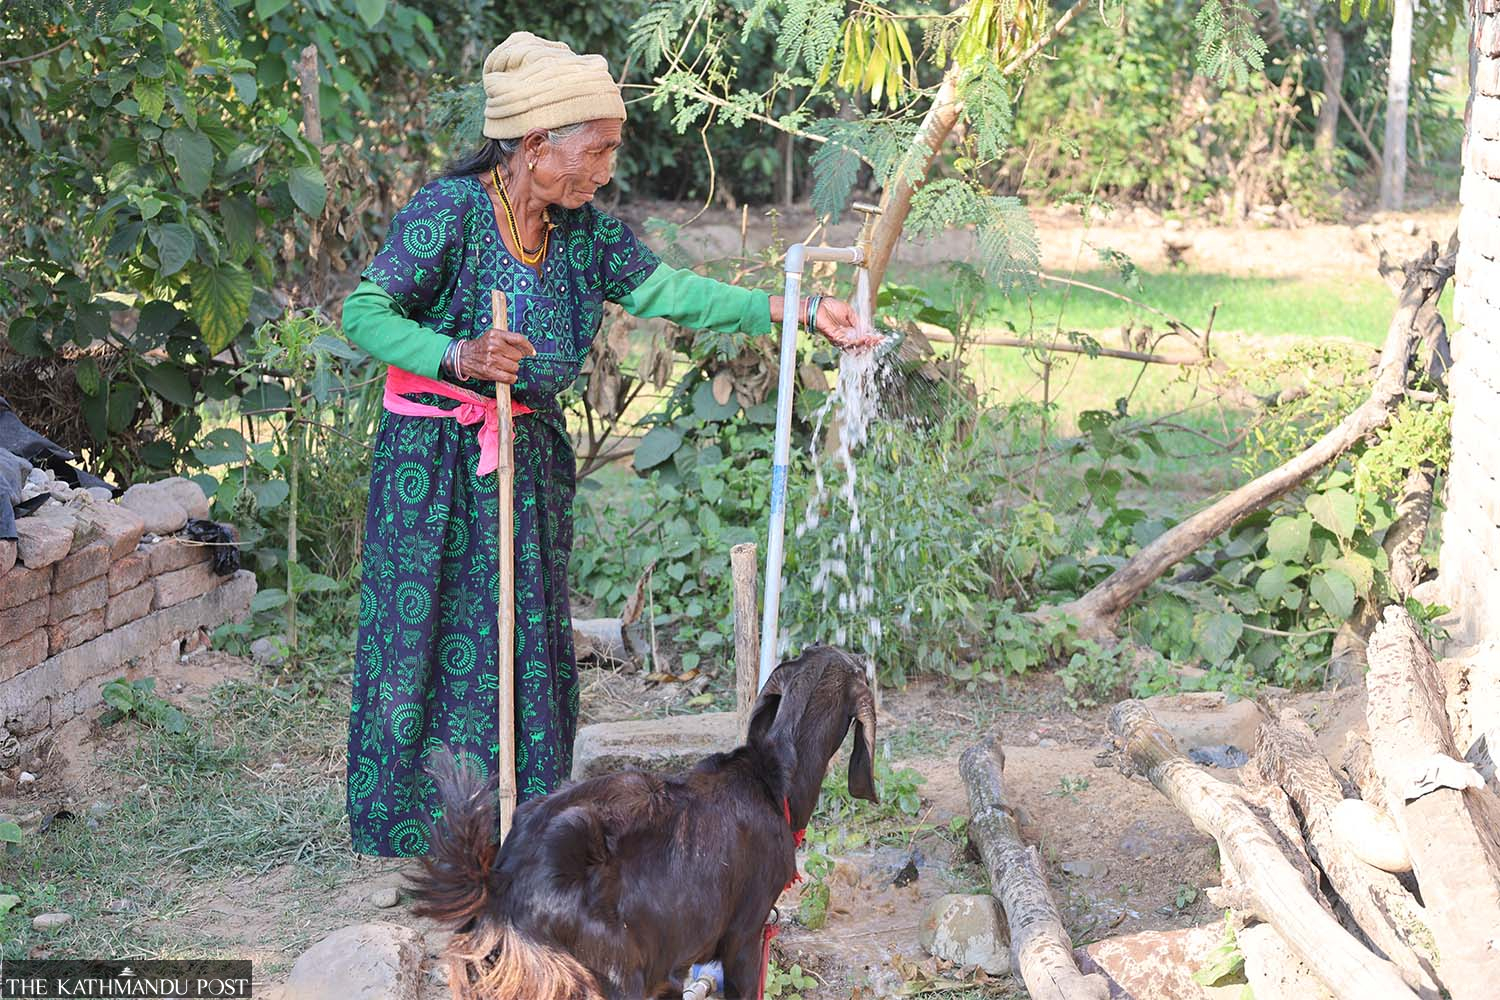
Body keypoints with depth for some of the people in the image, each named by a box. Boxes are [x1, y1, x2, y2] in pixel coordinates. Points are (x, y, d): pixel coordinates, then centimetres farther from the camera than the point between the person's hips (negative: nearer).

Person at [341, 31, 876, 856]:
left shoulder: (581, 229, 2)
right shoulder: (451, 209, -16)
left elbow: (666, 291, -1)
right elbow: (364, 311, -16)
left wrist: (800, 311, -8)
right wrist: (459, 359, -30)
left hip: (530, 458, 6)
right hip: (433, 461, -6)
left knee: (530, 645, 8)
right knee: (422, 640, -2)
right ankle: (414, 839, 11)